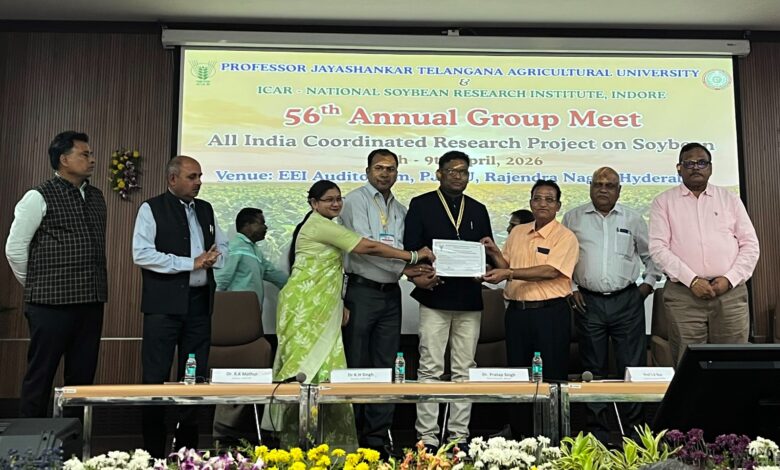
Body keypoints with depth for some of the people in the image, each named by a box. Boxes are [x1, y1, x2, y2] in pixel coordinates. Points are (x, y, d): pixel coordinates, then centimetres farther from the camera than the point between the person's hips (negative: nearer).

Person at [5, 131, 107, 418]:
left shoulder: (96, 197, 13)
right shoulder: (39, 198, -6)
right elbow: (14, 248, -4)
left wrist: (94, 288, 15)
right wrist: (36, 287, 3)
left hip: (91, 301, 6)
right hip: (52, 304, -6)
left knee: (83, 374, 10)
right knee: (40, 375, 3)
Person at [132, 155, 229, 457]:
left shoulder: (205, 209, 15)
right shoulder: (151, 209, -3)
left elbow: (223, 246, 21)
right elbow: (142, 254, -13)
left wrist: (212, 259, -3)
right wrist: (192, 263, -14)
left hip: (199, 303, 6)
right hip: (164, 304, -5)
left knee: (195, 376, 9)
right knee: (156, 377, -1)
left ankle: (187, 446, 20)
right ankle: (153, 450, 11)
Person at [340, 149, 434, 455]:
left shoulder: (401, 210, 16)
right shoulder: (356, 200, -3)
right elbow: (363, 245, -14)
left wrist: (417, 272, -8)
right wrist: (403, 266, -16)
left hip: (391, 293, 6)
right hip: (361, 290, -6)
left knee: (385, 366, 8)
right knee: (356, 365, 2)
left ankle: (378, 436, 17)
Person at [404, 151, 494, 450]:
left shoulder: (478, 210, 15)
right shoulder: (421, 205, 4)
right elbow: (410, 249, -3)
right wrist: (417, 276, -20)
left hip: (470, 301, 4)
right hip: (435, 298, -4)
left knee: (464, 370, 7)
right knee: (430, 369, -2)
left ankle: (459, 434, 16)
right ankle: (427, 436, 6)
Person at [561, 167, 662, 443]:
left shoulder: (633, 219, 8)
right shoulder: (573, 218, 6)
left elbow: (652, 255, 19)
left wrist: (648, 284, 10)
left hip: (627, 301, 0)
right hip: (588, 302, 0)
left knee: (632, 366, -1)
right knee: (594, 369, 6)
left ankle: (635, 428, 10)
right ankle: (597, 432, 14)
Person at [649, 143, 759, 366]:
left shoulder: (730, 199, 14)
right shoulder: (664, 202, 8)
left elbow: (750, 244, 11)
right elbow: (658, 247, -3)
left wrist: (730, 278, -4)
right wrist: (692, 280, -11)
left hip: (730, 291, 2)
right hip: (684, 294, -2)